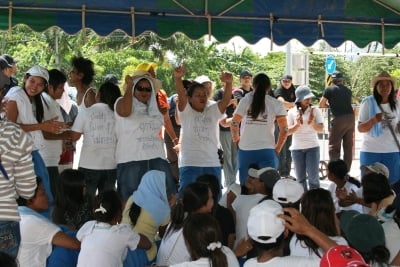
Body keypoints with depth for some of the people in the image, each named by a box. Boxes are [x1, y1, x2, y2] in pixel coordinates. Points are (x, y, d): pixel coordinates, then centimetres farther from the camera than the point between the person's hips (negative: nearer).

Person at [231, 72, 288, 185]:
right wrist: (277, 149, 10)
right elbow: (284, 129, -1)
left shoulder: (245, 101, 0)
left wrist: (236, 140, 16)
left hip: (246, 150, 1)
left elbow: (234, 124, 0)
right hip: (267, 151, -1)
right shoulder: (276, 104, 0)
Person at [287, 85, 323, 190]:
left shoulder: (315, 110, -1)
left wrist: (313, 123, -25)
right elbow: (288, 132, -1)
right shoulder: (292, 112, -1)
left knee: (313, 176, -5)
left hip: (312, 147, -1)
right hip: (297, 148, 1)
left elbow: (321, 128, -6)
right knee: (300, 178, 7)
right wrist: (297, 124, -18)